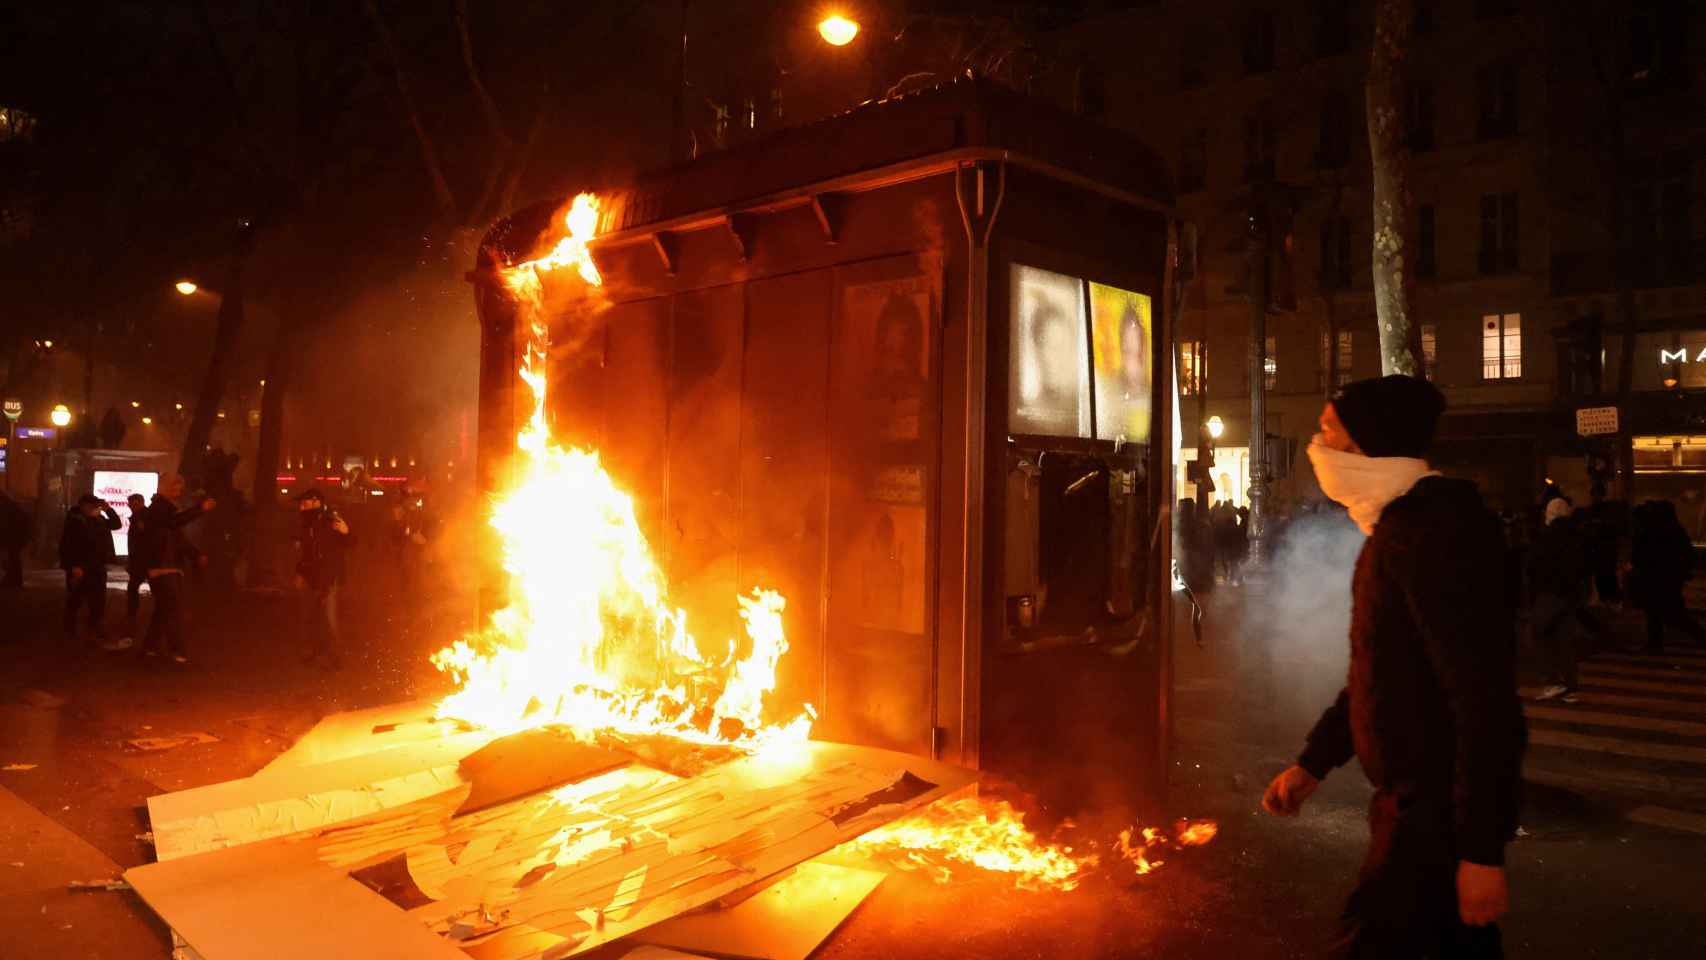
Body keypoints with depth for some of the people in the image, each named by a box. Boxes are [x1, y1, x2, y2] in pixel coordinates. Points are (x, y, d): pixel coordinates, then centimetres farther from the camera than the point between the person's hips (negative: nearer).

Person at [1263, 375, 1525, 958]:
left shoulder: (1433, 532, -21)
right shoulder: (1397, 527, 12)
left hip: (1442, 805, -10)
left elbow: (1486, 700, -25)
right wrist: (1313, 763, 18)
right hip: (1414, 794, 10)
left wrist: (1482, 850, -24)